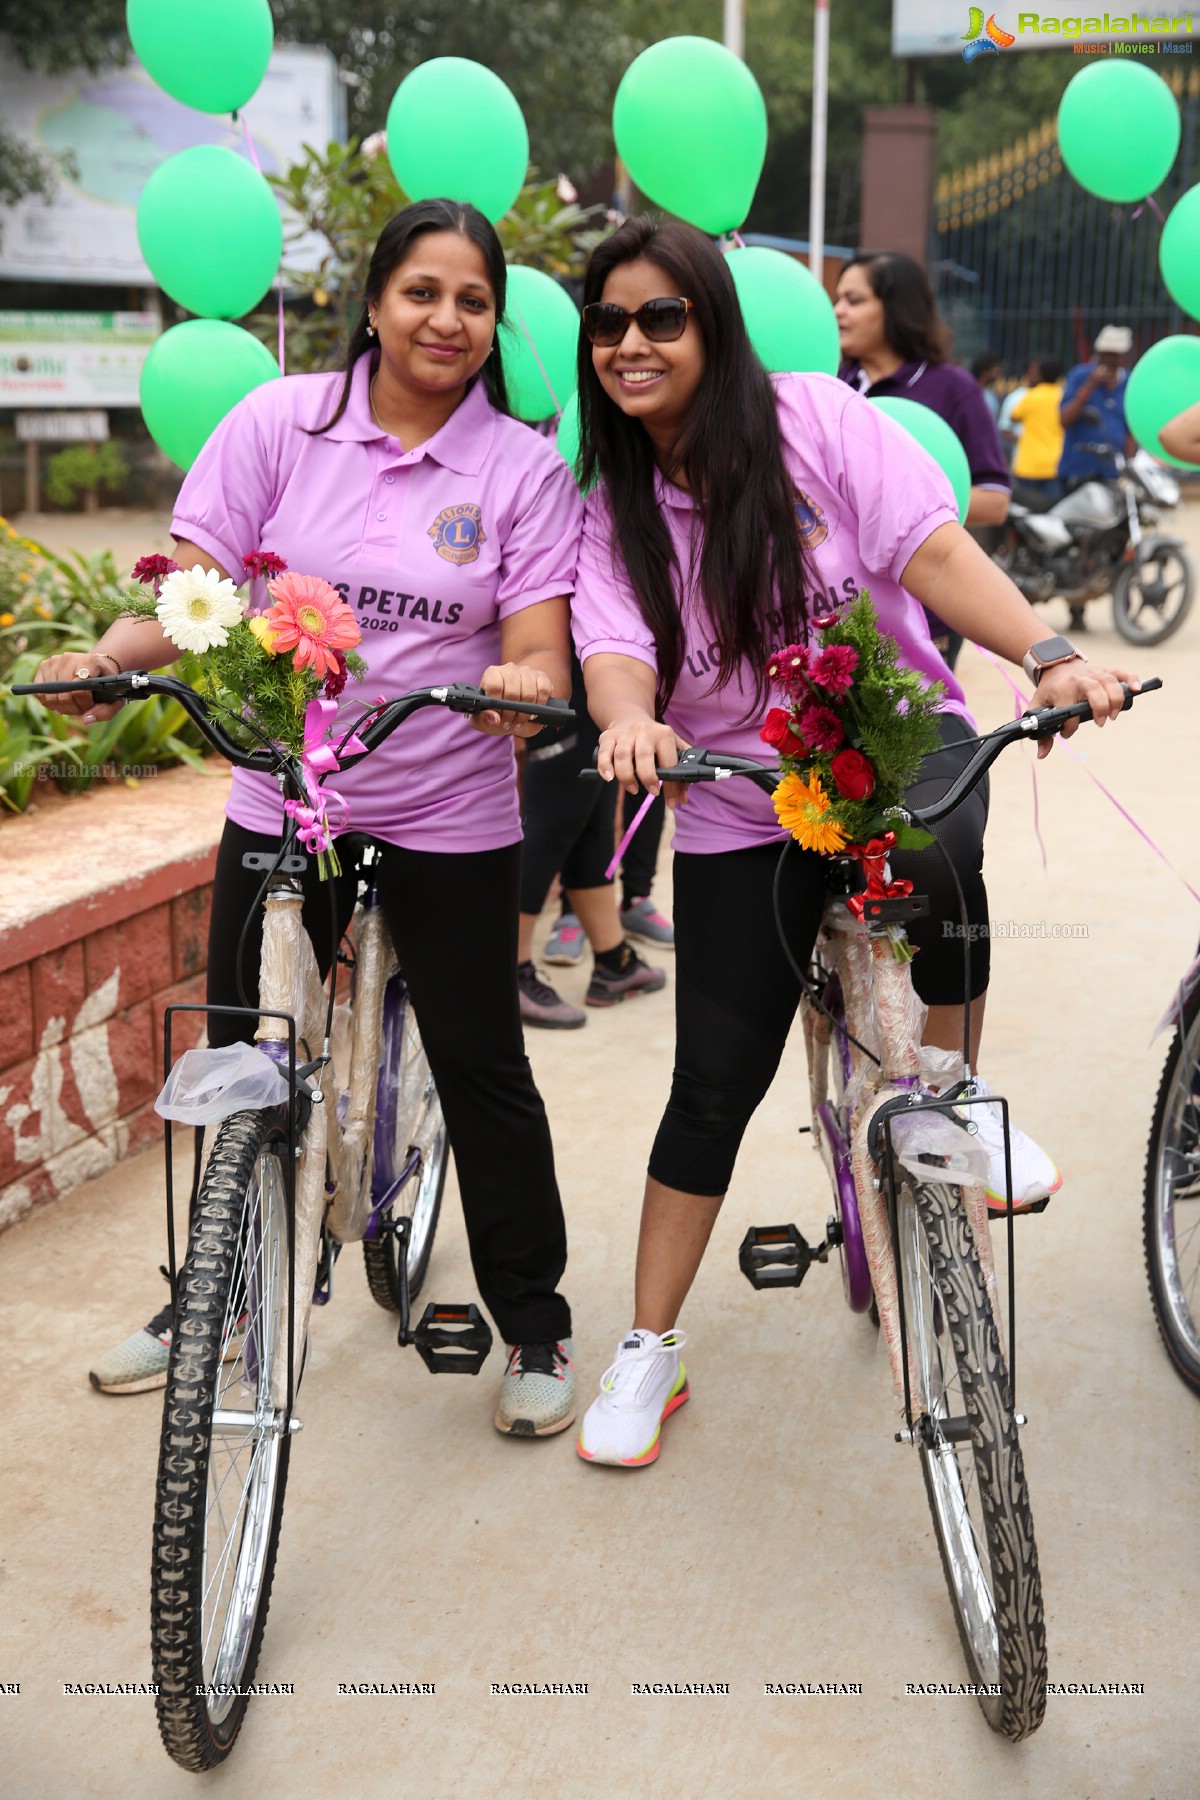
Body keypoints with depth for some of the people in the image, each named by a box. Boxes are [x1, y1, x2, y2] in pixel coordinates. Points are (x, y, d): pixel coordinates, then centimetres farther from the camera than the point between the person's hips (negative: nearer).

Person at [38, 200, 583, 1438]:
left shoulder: (523, 468, -3)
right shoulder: (281, 422, -1)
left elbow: (538, 649, -9)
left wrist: (522, 684, -32)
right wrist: (108, 656, -23)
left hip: (449, 822, -1)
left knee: (481, 1069, 6)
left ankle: (534, 1325, 23)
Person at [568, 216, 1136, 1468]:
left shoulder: (811, 419, -8)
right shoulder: (611, 505, -1)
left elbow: (933, 550, -16)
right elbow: (615, 647, -16)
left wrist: (1048, 657, -31)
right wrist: (626, 720, -40)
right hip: (741, 811, 2)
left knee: (933, 852, -40)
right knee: (714, 1082, 1)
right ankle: (650, 1349, 16)